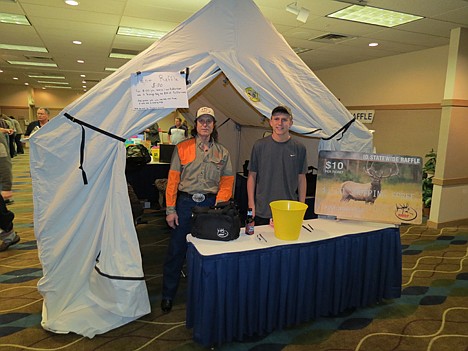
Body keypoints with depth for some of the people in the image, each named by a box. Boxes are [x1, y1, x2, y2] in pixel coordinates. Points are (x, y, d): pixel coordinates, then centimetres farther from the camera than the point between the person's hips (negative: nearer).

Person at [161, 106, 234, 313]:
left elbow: (227, 182, 6)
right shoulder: (182, 148, 2)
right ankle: (168, 295, 23)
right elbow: (173, 180, -1)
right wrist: (170, 209, -6)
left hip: (210, 204, 2)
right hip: (185, 203, -1)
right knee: (176, 251, 5)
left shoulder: (222, 152, 8)